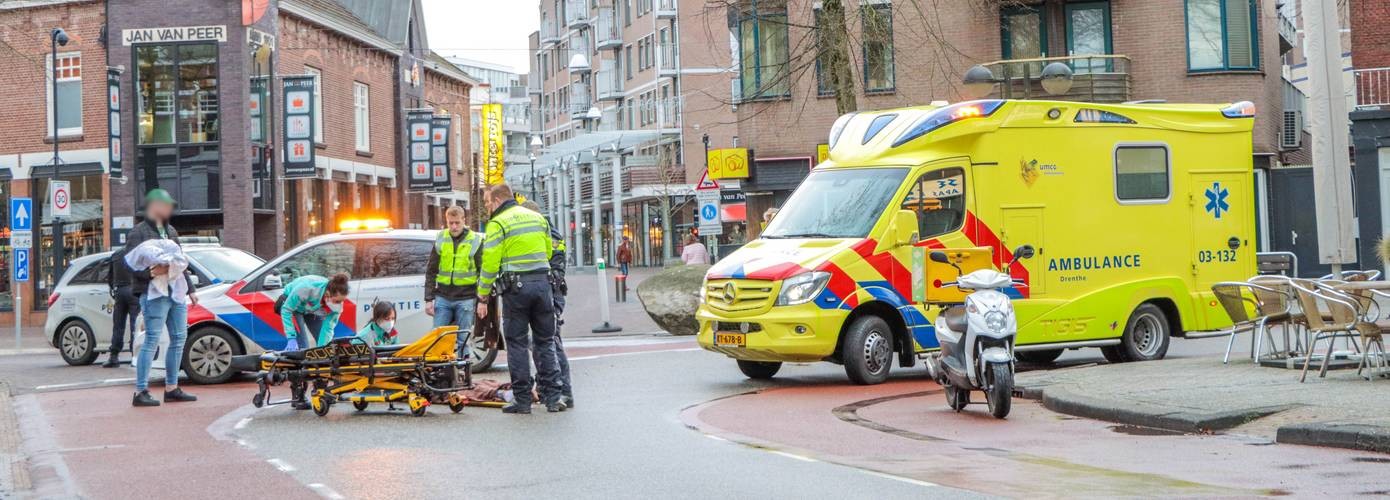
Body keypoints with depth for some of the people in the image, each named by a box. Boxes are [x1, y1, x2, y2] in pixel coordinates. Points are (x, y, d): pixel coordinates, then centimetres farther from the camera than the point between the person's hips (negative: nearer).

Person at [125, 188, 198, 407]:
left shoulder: (171, 231, 22)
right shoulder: (139, 232, -3)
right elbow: (130, 262, -11)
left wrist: (190, 289, 23)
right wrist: (150, 272, -27)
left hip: (176, 291, 8)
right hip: (154, 292, -8)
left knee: (179, 338, 8)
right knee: (152, 340, -11)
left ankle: (171, 388, 16)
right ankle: (140, 392, -9)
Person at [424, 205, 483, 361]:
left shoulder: (475, 241, -1)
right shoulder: (440, 239, 6)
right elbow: (431, 271, 10)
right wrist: (429, 299, 4)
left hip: (465, 299, -3)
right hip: (443, 297, 3)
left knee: (463, 340, 1)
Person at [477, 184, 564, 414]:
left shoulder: (498, 224, -4)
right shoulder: (538, 218, 14)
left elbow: (490, 263, -8)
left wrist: (482, 298, -3)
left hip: (516, 287, -5)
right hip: (543, 282, 5)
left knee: (517, 343, 3)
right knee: (545, 341, 11)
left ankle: (523, 400, 4)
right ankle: (552, 397, 7)